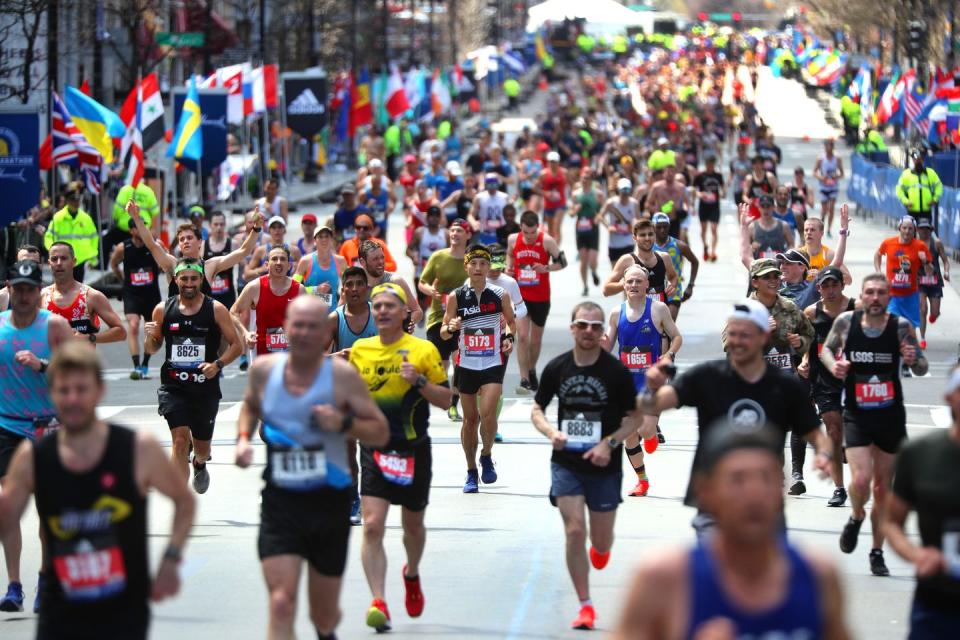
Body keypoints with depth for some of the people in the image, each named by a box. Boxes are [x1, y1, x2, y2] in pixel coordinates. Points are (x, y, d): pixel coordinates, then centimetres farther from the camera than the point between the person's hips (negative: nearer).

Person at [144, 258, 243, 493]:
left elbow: (236, 345, 0)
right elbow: (152, 348, 11)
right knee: (180, 440, -18)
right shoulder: (163, 310, 0)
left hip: (206, 387, 1)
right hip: (173, 387, 0)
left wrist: (218, 364, -17)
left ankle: (199, 465, 52)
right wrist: (149, 336, -13)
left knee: (202, 446, 15)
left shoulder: (216, 310, -4)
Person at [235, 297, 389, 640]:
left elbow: (381, 432, -5)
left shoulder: (342, 375, -9)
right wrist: (243, 438, 4)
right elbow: (250, 406, 23)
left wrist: (344, 423, -23)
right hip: (280, 500, 0)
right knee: (281, 603, -18)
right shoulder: (264, 369, -1)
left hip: (329, 500, 0)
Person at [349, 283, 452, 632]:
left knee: (413, 525, 17)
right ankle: (378, 602, -18)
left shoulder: (423, 350, -5)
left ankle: (412, 574, 48)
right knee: (372, 526, -16)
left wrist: (419, 382, -19)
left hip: (413, 451, -1)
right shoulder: (359, 350, 4)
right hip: (374, 449, 1)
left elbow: (446, 399, -3)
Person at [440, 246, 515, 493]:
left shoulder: (500, 295, -2)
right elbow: (443, 333, 3)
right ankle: (471, 471, 23)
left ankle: (487, 457, 9)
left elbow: (511, 321, 16)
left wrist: (509, 337, -4)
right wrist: (451, 328, -20)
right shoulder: (456, 297, -2)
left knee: (487, 414, -18)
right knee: (470, 418, 9)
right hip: (466, 364, 1)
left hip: (493, 363, -1)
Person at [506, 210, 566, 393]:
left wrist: (545, 268, -23)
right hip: (520, 295, 0)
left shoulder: (547, 241, -13)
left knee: (536, 339, 14)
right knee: (522, 337, -13)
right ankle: (524, 380, -12)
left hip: (541, 297, 0)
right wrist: (509, 267, -2)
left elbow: (562, 262, -6)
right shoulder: (513, 240, -4)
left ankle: (532, 371, 37)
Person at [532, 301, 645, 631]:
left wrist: (610, 443, -16)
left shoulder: (617, 371, -9)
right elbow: (537, 409, 9)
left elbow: (634, 417, -1)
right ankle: (585, 606, -4)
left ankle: (600, 549, 49)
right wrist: (550, 431, -12)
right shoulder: (556, 368, -2)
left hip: (604, 467, -1)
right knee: (574, 531, -12)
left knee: (601, 541, 9)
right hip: (566, 464, 1)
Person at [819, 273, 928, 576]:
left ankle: (877, 552, 23)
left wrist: (914, 360, -26)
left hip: (891, 415, 1)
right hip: (856, 415, -1)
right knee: (861, 480, -17)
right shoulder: (846, 322, -7)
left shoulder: (900, 326, -10)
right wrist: (833, 365, -11)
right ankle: (856, 517, 18)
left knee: (883, 487, 9)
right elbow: (827, 348, 11)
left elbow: (922, 369, -3)